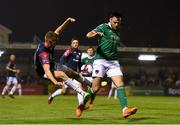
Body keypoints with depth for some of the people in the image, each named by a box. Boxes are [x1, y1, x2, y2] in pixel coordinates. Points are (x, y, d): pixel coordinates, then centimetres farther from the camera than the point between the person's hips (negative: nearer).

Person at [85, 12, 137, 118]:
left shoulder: (117, 32, 18)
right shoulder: (103, 27, -3)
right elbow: (89, 35, -19)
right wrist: (96, 33, -38)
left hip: (113, 61, 6)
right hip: (100, 60, -6)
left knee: (120, 84, -12)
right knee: (96, 88, -8)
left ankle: (125, 109, -20)